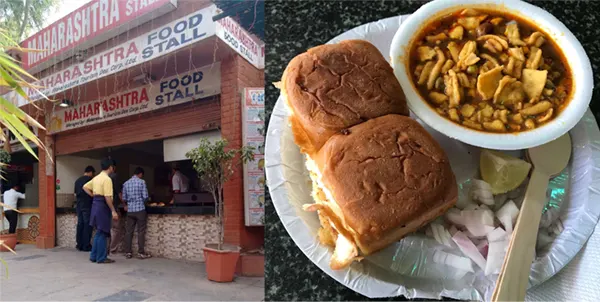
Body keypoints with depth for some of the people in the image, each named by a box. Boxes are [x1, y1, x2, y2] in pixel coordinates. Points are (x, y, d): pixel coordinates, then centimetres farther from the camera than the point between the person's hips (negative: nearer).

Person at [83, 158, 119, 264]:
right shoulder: (107, 179, -16)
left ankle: (94, 256, 22)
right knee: (102, 233, -2)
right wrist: (113, 211, -19)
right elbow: (107, 197, -21)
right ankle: (101, 258, 5)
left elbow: (85, 187, 22)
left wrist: (94, 196, 17)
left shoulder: (96, 178, 13)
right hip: (103, 206, -9)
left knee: (99, 232, 16)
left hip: (96, 205, 9)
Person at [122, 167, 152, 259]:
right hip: (140, 209, -4)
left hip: (130, 210, 4)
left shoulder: (126, 183, 7)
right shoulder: (142, 182, -6)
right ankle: (141, 253, 2)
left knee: (129, 231, 8)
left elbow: (124, 198, 9)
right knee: (141, 232, 0)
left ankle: (128, 252, 11)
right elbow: (145, 196, -9)